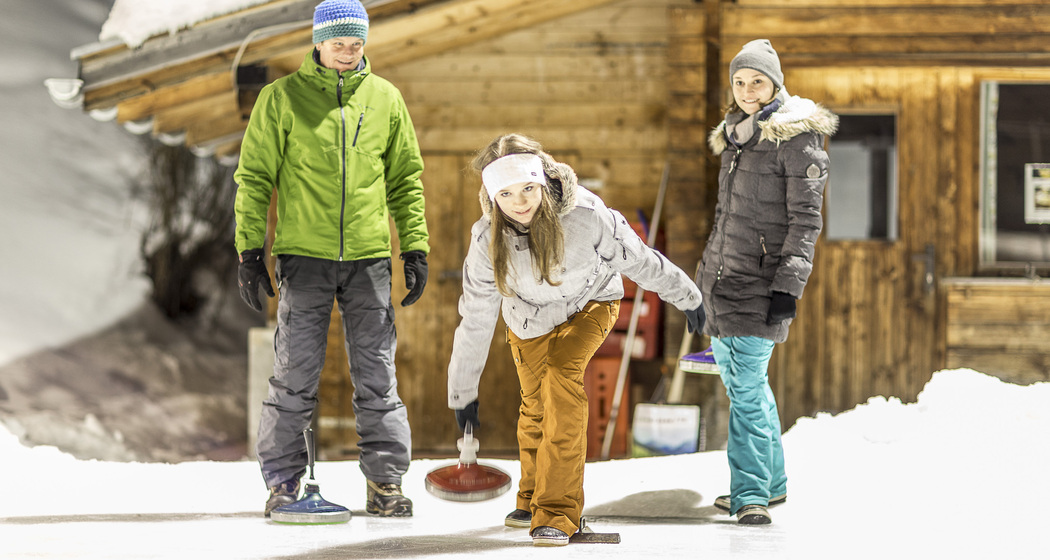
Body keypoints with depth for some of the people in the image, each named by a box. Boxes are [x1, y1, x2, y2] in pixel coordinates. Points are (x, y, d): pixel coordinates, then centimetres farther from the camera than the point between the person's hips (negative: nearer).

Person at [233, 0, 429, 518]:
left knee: (377, 373, 2)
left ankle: (385, 480, 8)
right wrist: (250, 250, -3)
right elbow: (254, 176, 2)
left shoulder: (385, 99, 8)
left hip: (369, 257, 2)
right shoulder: (283, 98, 0)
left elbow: (406, 179, 14)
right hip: (304, 256, -2)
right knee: (295, 374, -1)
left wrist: (415, 248, 8)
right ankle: (283, 480, 7)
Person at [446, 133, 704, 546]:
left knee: (562, 377, -25)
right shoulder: (488, 241, -28)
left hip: (589, 303, -3)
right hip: (529, 316, 3)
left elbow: (638, 260, -18)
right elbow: (474, 321, -16)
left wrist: (685, 297, -3)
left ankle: (557, 513, -23)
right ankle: (532, 500, 40)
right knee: (535, 403, 9)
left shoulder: (585, 214, -35)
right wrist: (463, 393, -9)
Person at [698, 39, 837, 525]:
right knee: (740, 383, 15)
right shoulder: (737, 136, 14)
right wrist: (707, 276, 23)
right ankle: (770, 482, 26)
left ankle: (750, 496, -12)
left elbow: (806, 220, -14)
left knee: (747, 388, -13)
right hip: (720, 275, 8)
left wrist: (788, 287, -21)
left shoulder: (797, 138, -10)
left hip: (761, 280, -8)